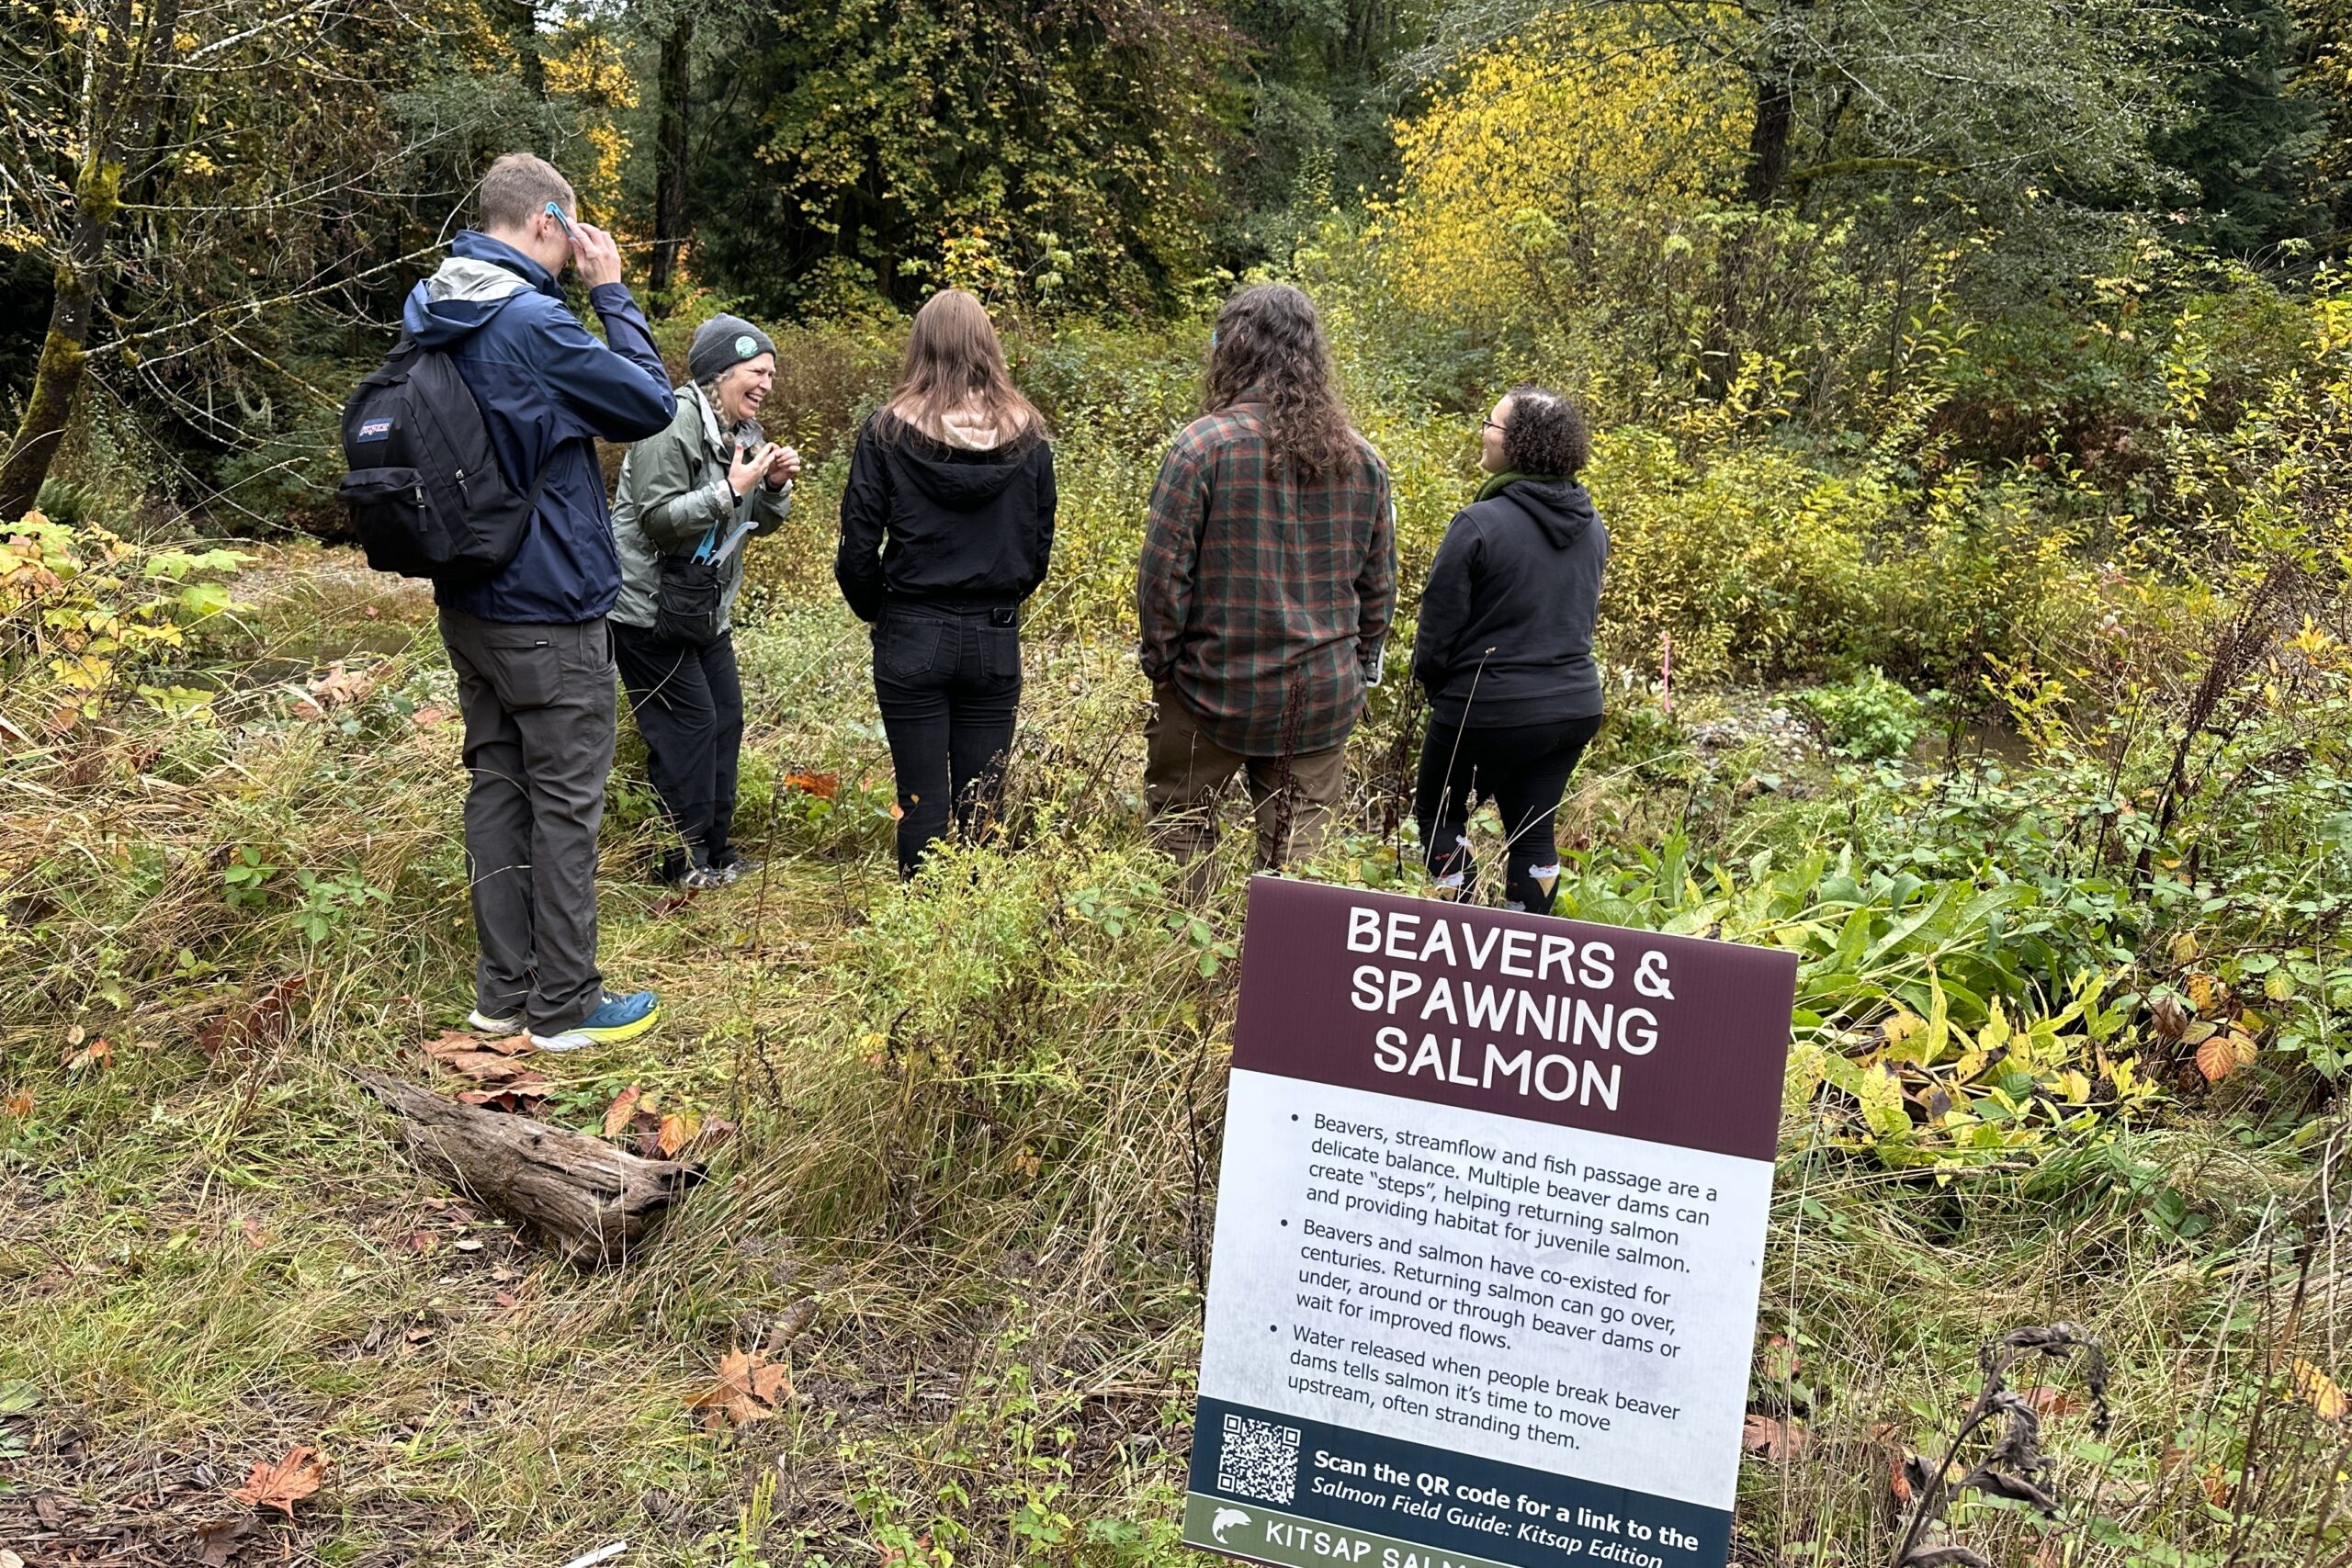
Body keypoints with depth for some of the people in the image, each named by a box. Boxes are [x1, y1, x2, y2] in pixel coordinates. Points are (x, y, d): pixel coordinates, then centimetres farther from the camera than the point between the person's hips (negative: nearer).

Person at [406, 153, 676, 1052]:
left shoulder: (432, 318, 8)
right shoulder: (533, 324, -20)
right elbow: (651, 404, -13)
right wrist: (611, 292, -6)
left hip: (468, 601, 9)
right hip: (548, 611, -9)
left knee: (497, 785, 14)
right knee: (566, 803, 1)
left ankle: (503, 990, 23)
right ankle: (563, 1006, 10)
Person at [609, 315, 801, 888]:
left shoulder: (745, 431, 11)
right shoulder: (672, 424, -18)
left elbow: (761, 523, 15)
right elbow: (659, 518, -23)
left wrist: (776, 486, -5)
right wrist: (731, 489, -26)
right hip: (649, 609, -9)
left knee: (726, 718, 10)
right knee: (689, 724, -8)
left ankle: (717, 850, 20)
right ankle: (684, 858, 2)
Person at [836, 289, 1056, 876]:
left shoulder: (888, 431, -7)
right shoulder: (1028, 436, 0)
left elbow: (857, 546, -5)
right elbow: (1041, 543, 7)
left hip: (912, 637, -2)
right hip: (996, 641, 2)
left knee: (922, 804, 6)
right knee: (981, 806, 10)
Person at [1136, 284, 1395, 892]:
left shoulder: (1204, 443, -12)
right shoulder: (1361, 458, 4)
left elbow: (1164, 570, -11)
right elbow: (1379, 581, 10)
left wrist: (1160, 660, 2)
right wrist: (1360, 666, 21)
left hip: (1213, 688, -4)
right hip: (1324, 699, 4)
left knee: (1179, 834, 11)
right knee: (1298, 853, 10)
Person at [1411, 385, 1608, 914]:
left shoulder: (1480, 524, -19)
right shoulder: (1592, 527, 4)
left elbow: (1438, 626, -13)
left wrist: (1432, 684, 5)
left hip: (1489, 709, -6)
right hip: (1576, 706, 6)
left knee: (1439, 813, 14)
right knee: (1533, 831, 15)